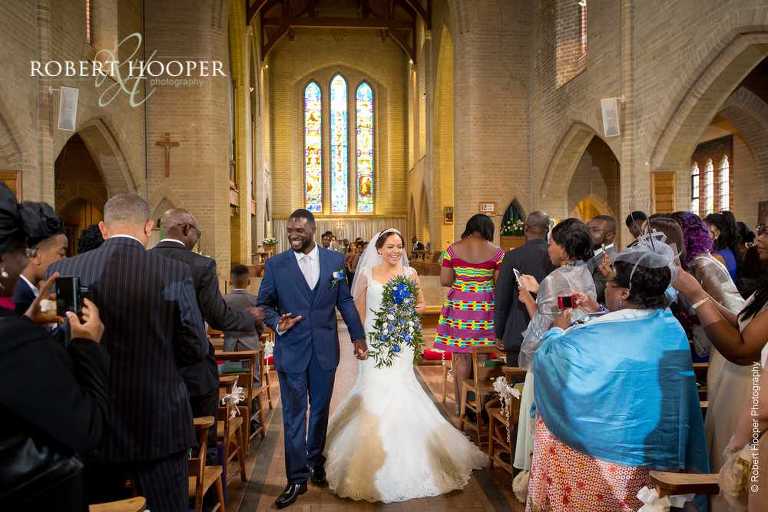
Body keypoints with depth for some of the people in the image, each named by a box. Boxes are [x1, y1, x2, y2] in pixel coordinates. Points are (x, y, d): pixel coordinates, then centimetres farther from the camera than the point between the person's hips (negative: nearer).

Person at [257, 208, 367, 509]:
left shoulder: (335, 260, 1)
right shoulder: (275, 265, -3)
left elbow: (345, 301, 6)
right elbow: (264, 304, 2)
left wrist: (358, 336, 4)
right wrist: (276, 322, -18)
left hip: (325, 350, 2)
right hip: (291, 350, -1)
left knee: (320, 410, 16)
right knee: (294, 415, 3)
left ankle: (315, 461, 37)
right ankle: (297, 478, 14)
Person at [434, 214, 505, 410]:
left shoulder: (453, 249, 0)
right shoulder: (497, 252, -2)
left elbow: (444, 281, -1)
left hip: (458, 307, 1)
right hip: (485, 308, 0)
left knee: (461, 357, 8)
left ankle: (461, 403, 16)